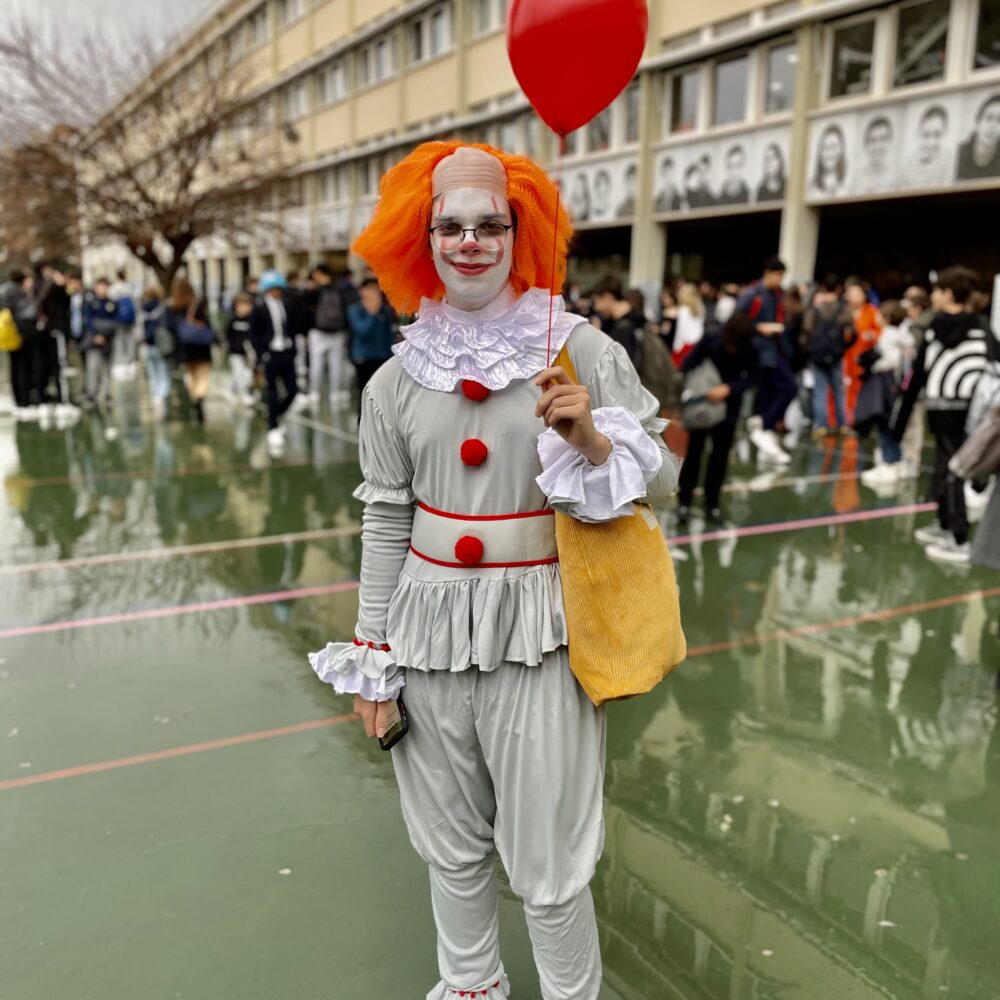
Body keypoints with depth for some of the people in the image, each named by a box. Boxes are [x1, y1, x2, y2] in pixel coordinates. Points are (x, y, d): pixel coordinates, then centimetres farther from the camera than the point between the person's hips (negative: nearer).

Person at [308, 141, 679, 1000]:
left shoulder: (580, 350, -4)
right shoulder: (397, 381, 4)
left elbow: (662, 476, -1)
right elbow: (386, 521, 6)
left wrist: (590, 438, -21)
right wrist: (370, 654, 7)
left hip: (539, 632, -3)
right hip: (431, 629, 3)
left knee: (548, 866, 6)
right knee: (452, 846, 19)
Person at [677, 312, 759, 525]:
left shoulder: (751, 349, -19)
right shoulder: (711, 337, -22)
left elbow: (751, 379, -10)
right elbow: (687, 365, -17)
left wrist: (728, 389, -29)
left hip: (729, 405, 1)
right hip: (701, 400, -1)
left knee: (721, 453, 6)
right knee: (694, 450, 3)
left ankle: (712, 503, 17)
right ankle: (684, 499, 14)